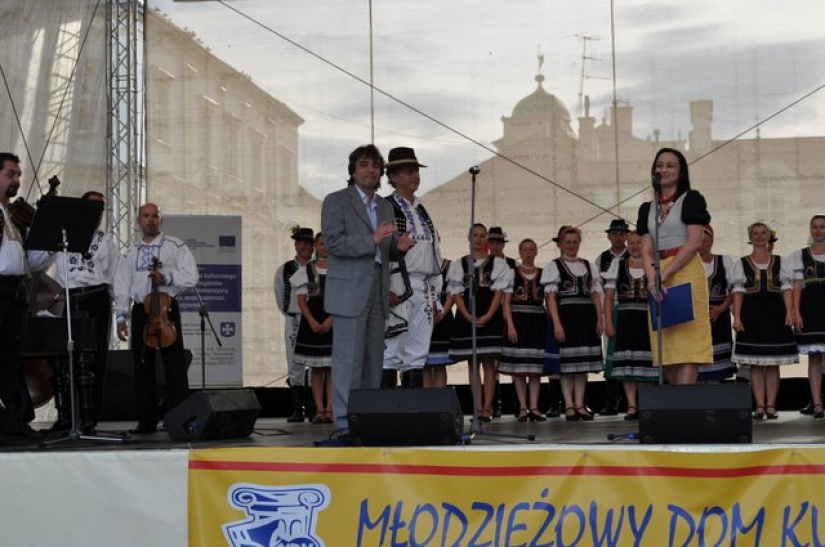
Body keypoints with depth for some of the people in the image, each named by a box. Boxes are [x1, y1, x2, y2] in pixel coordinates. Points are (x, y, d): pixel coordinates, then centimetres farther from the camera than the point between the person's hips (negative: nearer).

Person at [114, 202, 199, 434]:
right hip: (140, 310, 4)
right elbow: (122, 286, 13)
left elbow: (190, 277, -3)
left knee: (175, 365, -6)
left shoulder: (175, 246, 5)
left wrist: (166, 277, -17)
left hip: (167, 308, -4)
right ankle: (146, 421, 11)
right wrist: (121, 317, 5)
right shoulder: (131, 253, 16)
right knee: (142, 367, 5)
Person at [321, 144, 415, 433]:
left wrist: (399, 246, -2)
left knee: (374, 358, 6)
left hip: (378, 293, 7)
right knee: (349, 358, -8)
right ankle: (346, 424, -7)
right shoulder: (336, 201, -1)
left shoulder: (385, 206, 19)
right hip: (350, 292, -6)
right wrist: (372, 240, -23)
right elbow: (333, 242, -12)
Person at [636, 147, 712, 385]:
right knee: (665, 345, 1)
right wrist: (652, 278, -13)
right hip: (658, 278, 6)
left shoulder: (691, 199, 4)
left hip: (686, 272, -5)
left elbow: (694, 242, -7)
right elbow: (646, 250, 8)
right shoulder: (647, 208, 18)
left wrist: (666, 274, -15)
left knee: (687, 342, -13)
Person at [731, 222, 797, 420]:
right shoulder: (741, 263, 10)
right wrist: (737, 317, -6)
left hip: (775, 312, 1)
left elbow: (787, 288, 3)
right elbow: (738, 291, 4)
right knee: (755, 363, -2)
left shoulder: (781, 262, 11)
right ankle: (759, 406, 0)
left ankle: (771, 406, 2)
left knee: (773, 363, 1)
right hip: (752, 313, 0)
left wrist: (789, 312, -10)